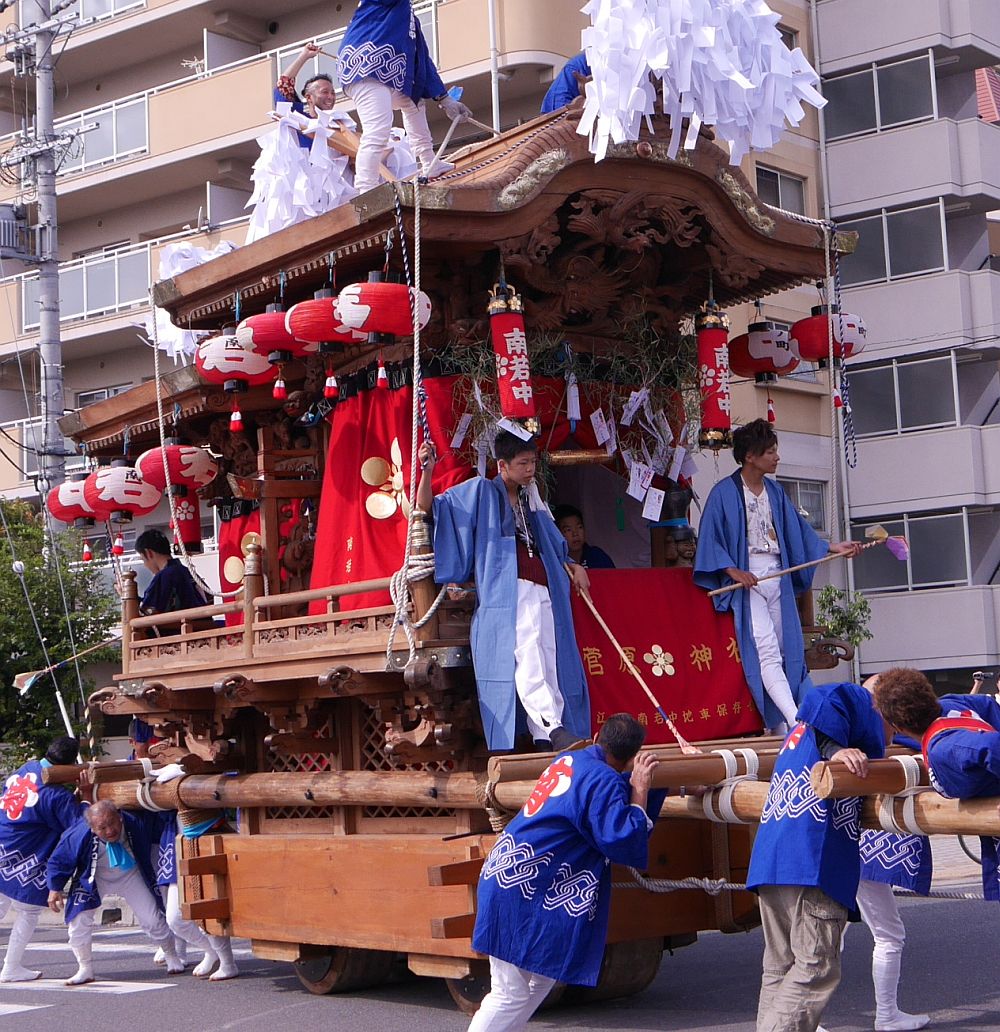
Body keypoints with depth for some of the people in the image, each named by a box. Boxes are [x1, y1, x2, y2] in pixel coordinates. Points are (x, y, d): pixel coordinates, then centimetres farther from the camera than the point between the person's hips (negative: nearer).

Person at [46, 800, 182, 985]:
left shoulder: (136, 821, -34)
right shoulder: (79, 835, -35)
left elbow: (161, 830, -13)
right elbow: (59, 860, -16)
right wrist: (55, 888, -10)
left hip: (130, 875, 1)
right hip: (95, 878, 0)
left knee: (152, 919, 0)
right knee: (79, 920, -12)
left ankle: (172, 958, 26)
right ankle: (85, 970, 9)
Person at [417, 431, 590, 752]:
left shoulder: (530, 500, 26)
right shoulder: (479, 491, 7)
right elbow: (427, 509, 1)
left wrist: (571, 566, 24)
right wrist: (427, 471, -14)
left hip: (543, 593, 7)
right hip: (507, 594, -7)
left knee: (549, 664, 0)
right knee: (527, 655, -26)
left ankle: (545, 741, 1)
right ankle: (554, 728, -39)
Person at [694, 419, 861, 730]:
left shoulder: (775, 491, 13)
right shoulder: (724, 493, -7)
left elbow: (797, 530, 18)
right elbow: (710, 540, -8)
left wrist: (833, 548, 11)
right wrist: (733, 571, -19)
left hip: (777, 577, 7)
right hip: (747, 580, -7)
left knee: (788, 652, 5)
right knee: (767, 652, -16)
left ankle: (780, 725, 11)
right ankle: (796, 722, -24)